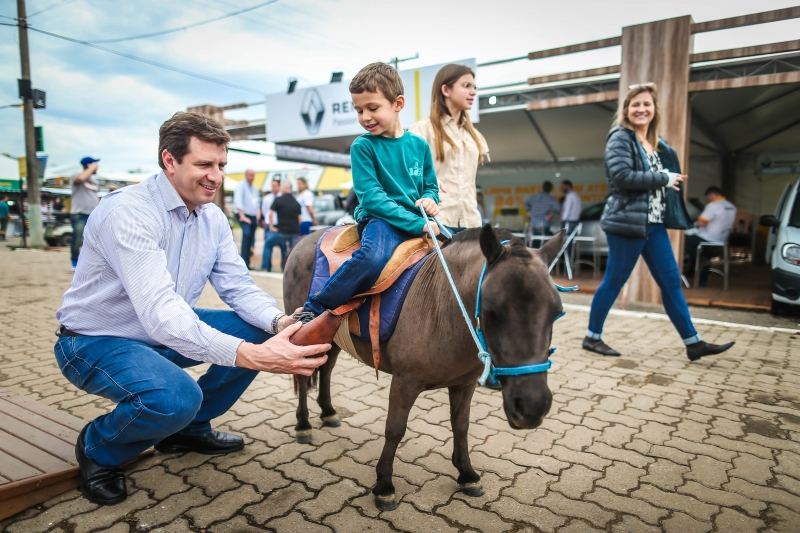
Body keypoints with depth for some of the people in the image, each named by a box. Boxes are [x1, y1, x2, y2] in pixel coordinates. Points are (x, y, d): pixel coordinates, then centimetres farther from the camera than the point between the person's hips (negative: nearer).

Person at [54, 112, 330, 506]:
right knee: (176, 397, -34)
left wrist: (278, 322, -30)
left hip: (165, 334, 8)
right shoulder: (127, 212, -28)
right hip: (96, 341, -7)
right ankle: (97, 448, 2)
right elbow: (160, 313, -39)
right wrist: (247, 354, -50)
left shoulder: (212, 218, -3)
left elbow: (238, 286, -7)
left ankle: (188, 429, 13)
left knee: (259, 332, -6)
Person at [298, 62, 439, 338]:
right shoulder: (363, 146, -3)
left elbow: (430, 186, 19)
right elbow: (371, 197, -12)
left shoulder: (419, 145, 9)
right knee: (373, 256, -36)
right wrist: (417, 223, -19)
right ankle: (313, 310, -21)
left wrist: (429, 199, -7)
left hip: (418, 223, 6)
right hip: (378, 219, -5)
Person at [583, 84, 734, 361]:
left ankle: (693, 343, 17)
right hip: (627, 223, -8)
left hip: (654, 224, 8)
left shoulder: (657, 144, 17)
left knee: (671, 282, 9)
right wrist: (663, 179, -14)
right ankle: (592, 337, 14)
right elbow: (621, 176, -21)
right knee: (613, 282, 0)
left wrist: (671, 179, 5)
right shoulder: (620, 138, -7)